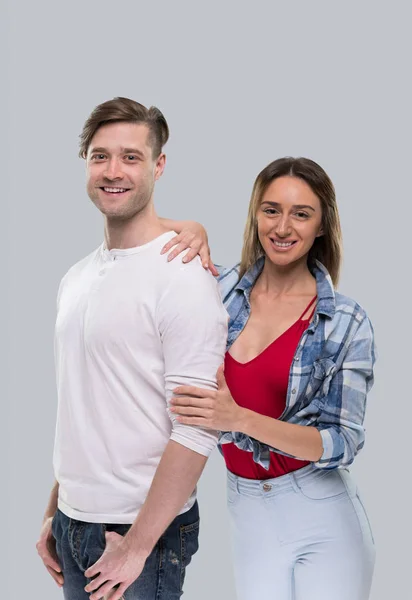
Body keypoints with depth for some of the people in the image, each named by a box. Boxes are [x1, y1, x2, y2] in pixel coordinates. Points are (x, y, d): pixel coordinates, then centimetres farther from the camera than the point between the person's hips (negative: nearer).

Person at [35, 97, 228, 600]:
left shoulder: (181, 275, -15)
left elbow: (197, 430, -19)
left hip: (145, 530, -7)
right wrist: (54, 512, 14)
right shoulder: (76, 278, 10)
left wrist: (137, 544, -18)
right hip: (74, 522, 7)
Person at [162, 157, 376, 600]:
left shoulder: (346, 323, -8)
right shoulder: (224, 289, -1)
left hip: (320, 514, -2)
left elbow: (343, 442, -11)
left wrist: (240, 418, -23)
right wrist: (190, 232, -11)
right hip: (247, 509, 2)